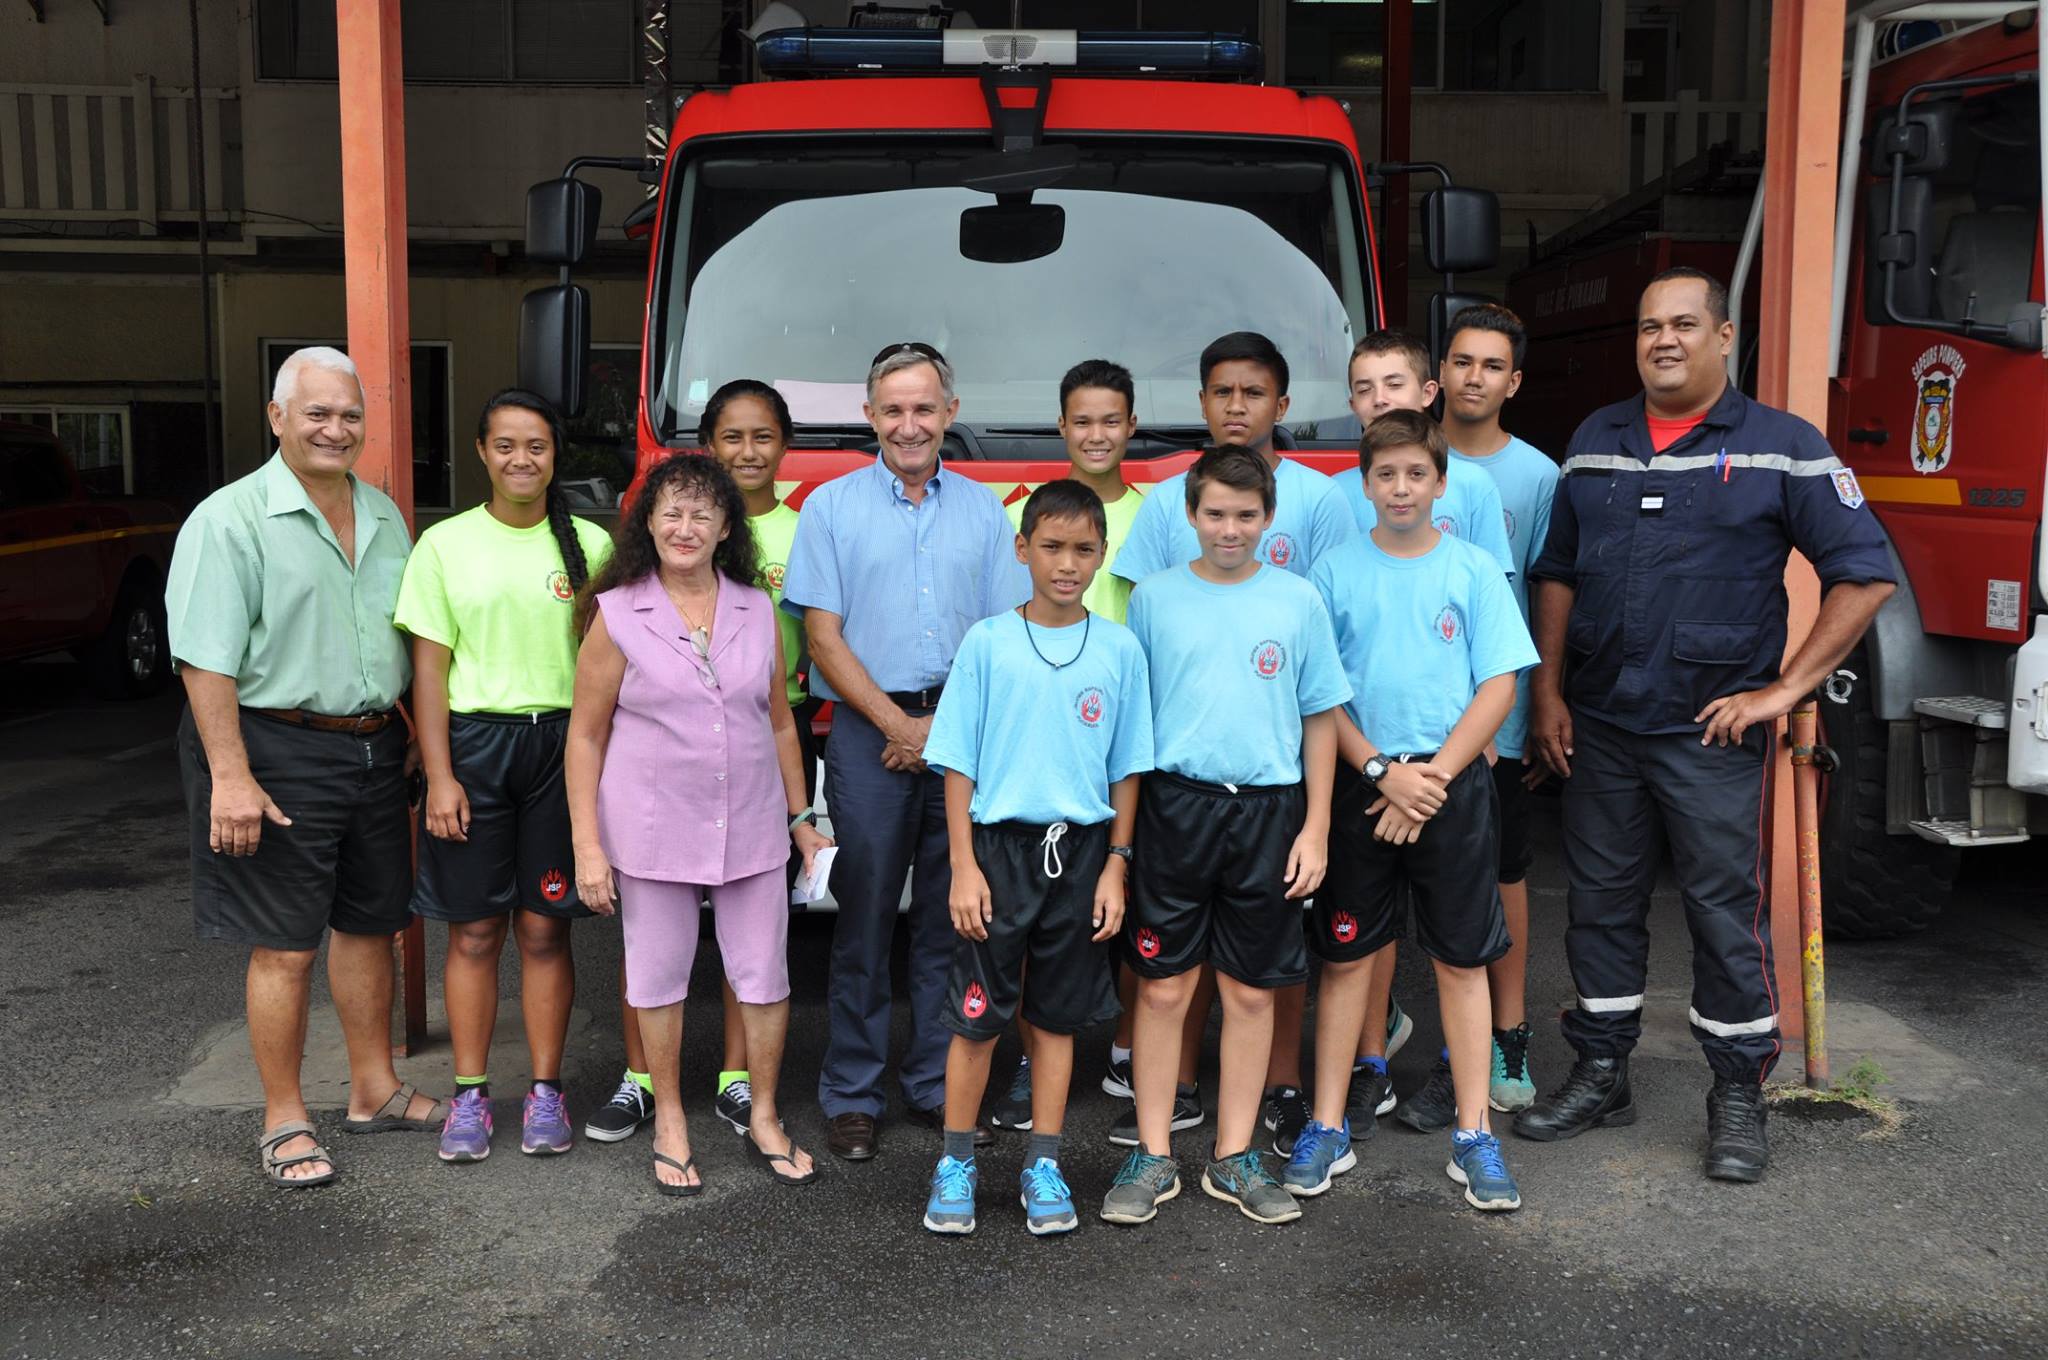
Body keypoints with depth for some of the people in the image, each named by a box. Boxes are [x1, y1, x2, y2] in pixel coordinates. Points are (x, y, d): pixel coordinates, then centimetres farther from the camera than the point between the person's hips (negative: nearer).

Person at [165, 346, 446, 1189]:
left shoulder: (382, 515, 12)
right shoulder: (231, 519, -9)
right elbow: (207, 658, -15)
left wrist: (420, 740, 14)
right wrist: (230, 776, -21)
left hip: (375, 748, 7)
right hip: (279, 750, -6)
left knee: (369, 925, 15)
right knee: (284, 945, 1)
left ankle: (374, 1090, 29)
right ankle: (284, 1122, 13)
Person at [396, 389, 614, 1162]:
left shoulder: (590, 544, 6)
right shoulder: (445, 544, 3)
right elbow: (429, 667, 1)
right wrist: (439, 774, -6)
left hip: (562, 743, 1)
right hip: (474, 741, 0)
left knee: (545, 928, 6)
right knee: (474, 932, 4)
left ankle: (546, 1090, 16)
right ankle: (470, 1094, 15)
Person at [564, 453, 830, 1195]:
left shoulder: (758, 610, 4)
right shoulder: (616, 614, -5)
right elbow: (585, 736, -3)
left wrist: (802, 819, 13)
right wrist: (587, 846, -8)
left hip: (751, 827, 3)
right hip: (653, 829, -2)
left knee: (765, 975, 8)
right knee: (660, 975, 10)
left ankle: (764, 1120, 27)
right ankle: (669, 1122, 29)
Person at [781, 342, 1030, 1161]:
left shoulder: (983, 510, 11)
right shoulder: (833, 507, 5)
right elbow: (824, 637, -1)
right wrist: (899, 724, -9)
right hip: (870, 733, -2)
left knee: (952, 918, 6)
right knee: (864, 916, 0)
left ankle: (939, 1087, 17)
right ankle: (851, 1097, 10)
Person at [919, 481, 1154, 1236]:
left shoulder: (1120, 649, 2)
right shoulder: (986, 642, -2)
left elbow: (1126, 768, 6)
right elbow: (958, 763, -2)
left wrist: (1115, 865, 1)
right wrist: (964, 867, -7)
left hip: (1081, 848, 2)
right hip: (1000, 843, -1)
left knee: (1058, 1015, 11)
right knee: (977, 1014, 2)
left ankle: (1043, 1165, 22)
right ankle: (956, 1163, 18)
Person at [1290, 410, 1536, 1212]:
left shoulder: (1474, 570, 2)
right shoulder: (1336, 572, 2)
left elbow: (1498, 686, -1)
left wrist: (1434, 776, -10)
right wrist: (1382, 771, -10)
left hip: (1453, 789, 0)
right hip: (1358, 787, 0)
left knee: (1461, 959, 5)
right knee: (1344, 956, 6)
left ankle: (1473, 1137, 14)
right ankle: (1328, 1130, 16)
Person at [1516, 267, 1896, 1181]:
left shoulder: (1781, 446, -4)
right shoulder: (1596, 441, 10)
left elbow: (1864, 573, -5)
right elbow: (1556, 572, 13)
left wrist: (1786, 689, -9)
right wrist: (1547, 692, 5)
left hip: (1713, 732, -4)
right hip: (1599, 728, 4)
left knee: (1728, 911, 3)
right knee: (1601, 901, 12)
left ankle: (1738, 1097, 18)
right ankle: (1600, 1075, 25)